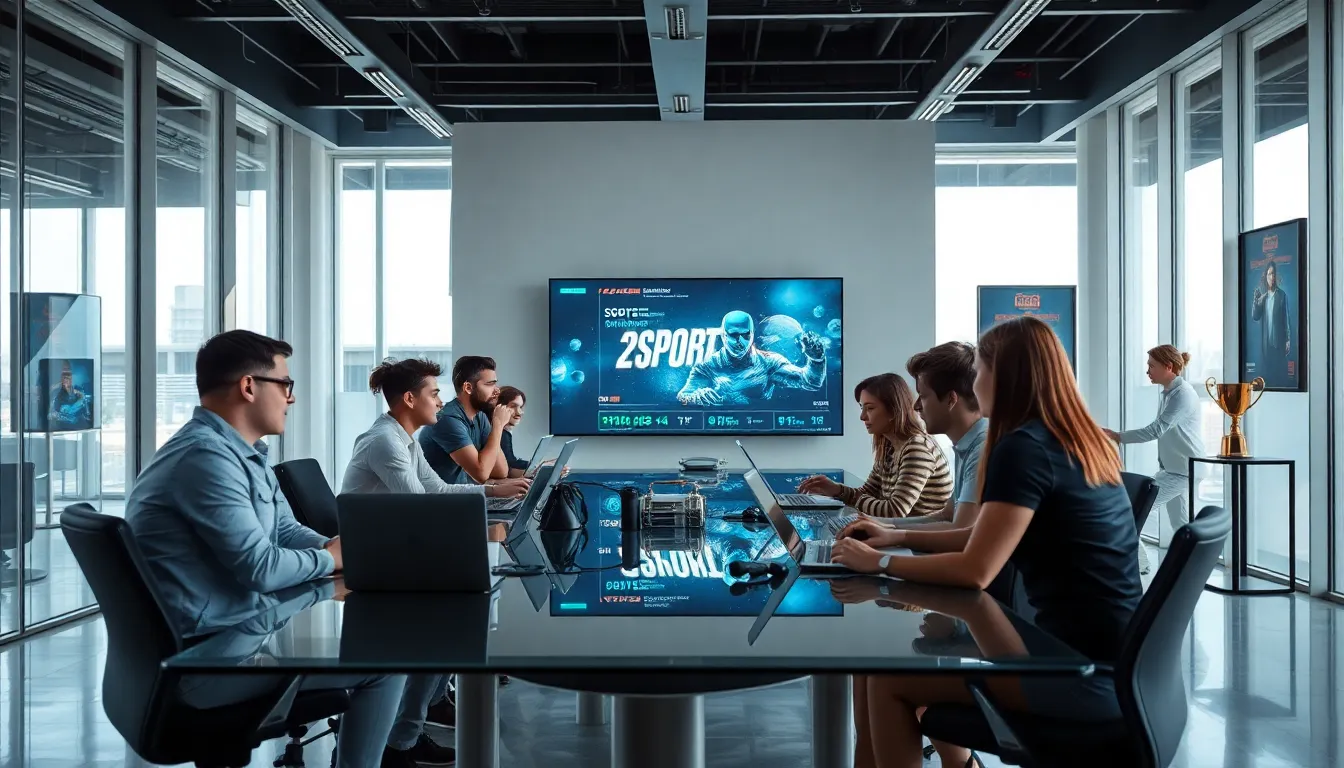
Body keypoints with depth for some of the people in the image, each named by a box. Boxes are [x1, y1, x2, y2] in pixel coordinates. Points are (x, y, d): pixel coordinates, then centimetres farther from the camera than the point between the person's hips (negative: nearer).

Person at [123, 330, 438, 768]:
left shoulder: (244, 453, 11)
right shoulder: (206, 456, -23)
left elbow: (287, 532, 15)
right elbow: (261, 567, -24)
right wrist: (331, 559, -6)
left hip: (238, 628, 11)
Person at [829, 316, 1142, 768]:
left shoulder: (1023, 448, -17)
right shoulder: (1080, 443, 12)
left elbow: (975, 571, -18)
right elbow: (991, 537, 18)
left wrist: (879, 563, -6)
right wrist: (900, 538, 14)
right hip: (1110, 657, 10)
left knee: (887, 677, -4)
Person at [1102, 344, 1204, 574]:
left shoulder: (1183, 395, -19)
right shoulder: (1169, 393, 10)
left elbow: (1157, 429, -27)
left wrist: (1117, 437, -27)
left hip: (1183, 469, -10)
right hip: (1173, 467, 10)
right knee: (1180, 525, 14)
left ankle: (1136, 563, -5)